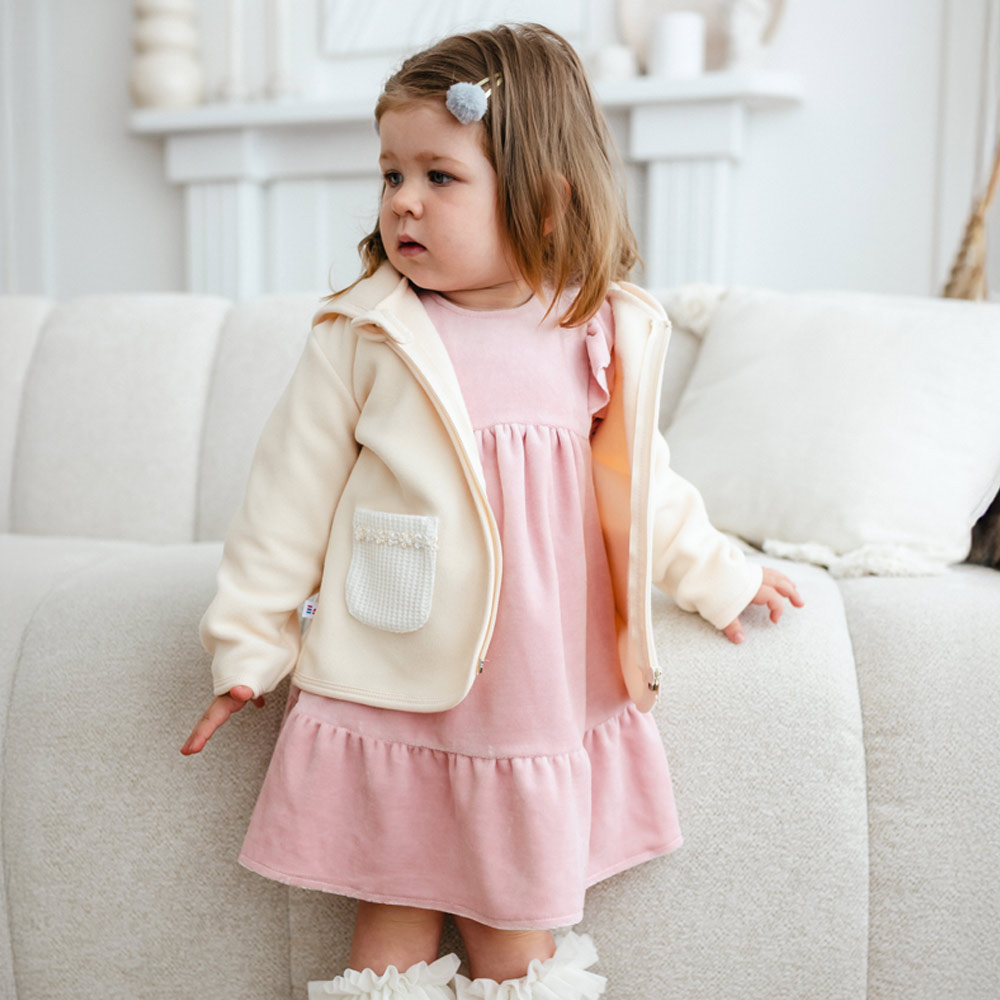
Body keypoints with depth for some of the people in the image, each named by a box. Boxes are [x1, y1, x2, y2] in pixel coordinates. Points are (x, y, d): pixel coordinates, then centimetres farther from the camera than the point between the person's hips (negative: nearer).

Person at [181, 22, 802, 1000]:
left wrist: (717, 576, 25)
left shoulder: (607, 338, 1)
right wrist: (249, 642, 3)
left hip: (540, 712, 2)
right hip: (389, 701, -2)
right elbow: (291, 495, -1)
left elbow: (640, 487, 17)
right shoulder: (362, 338, -8)